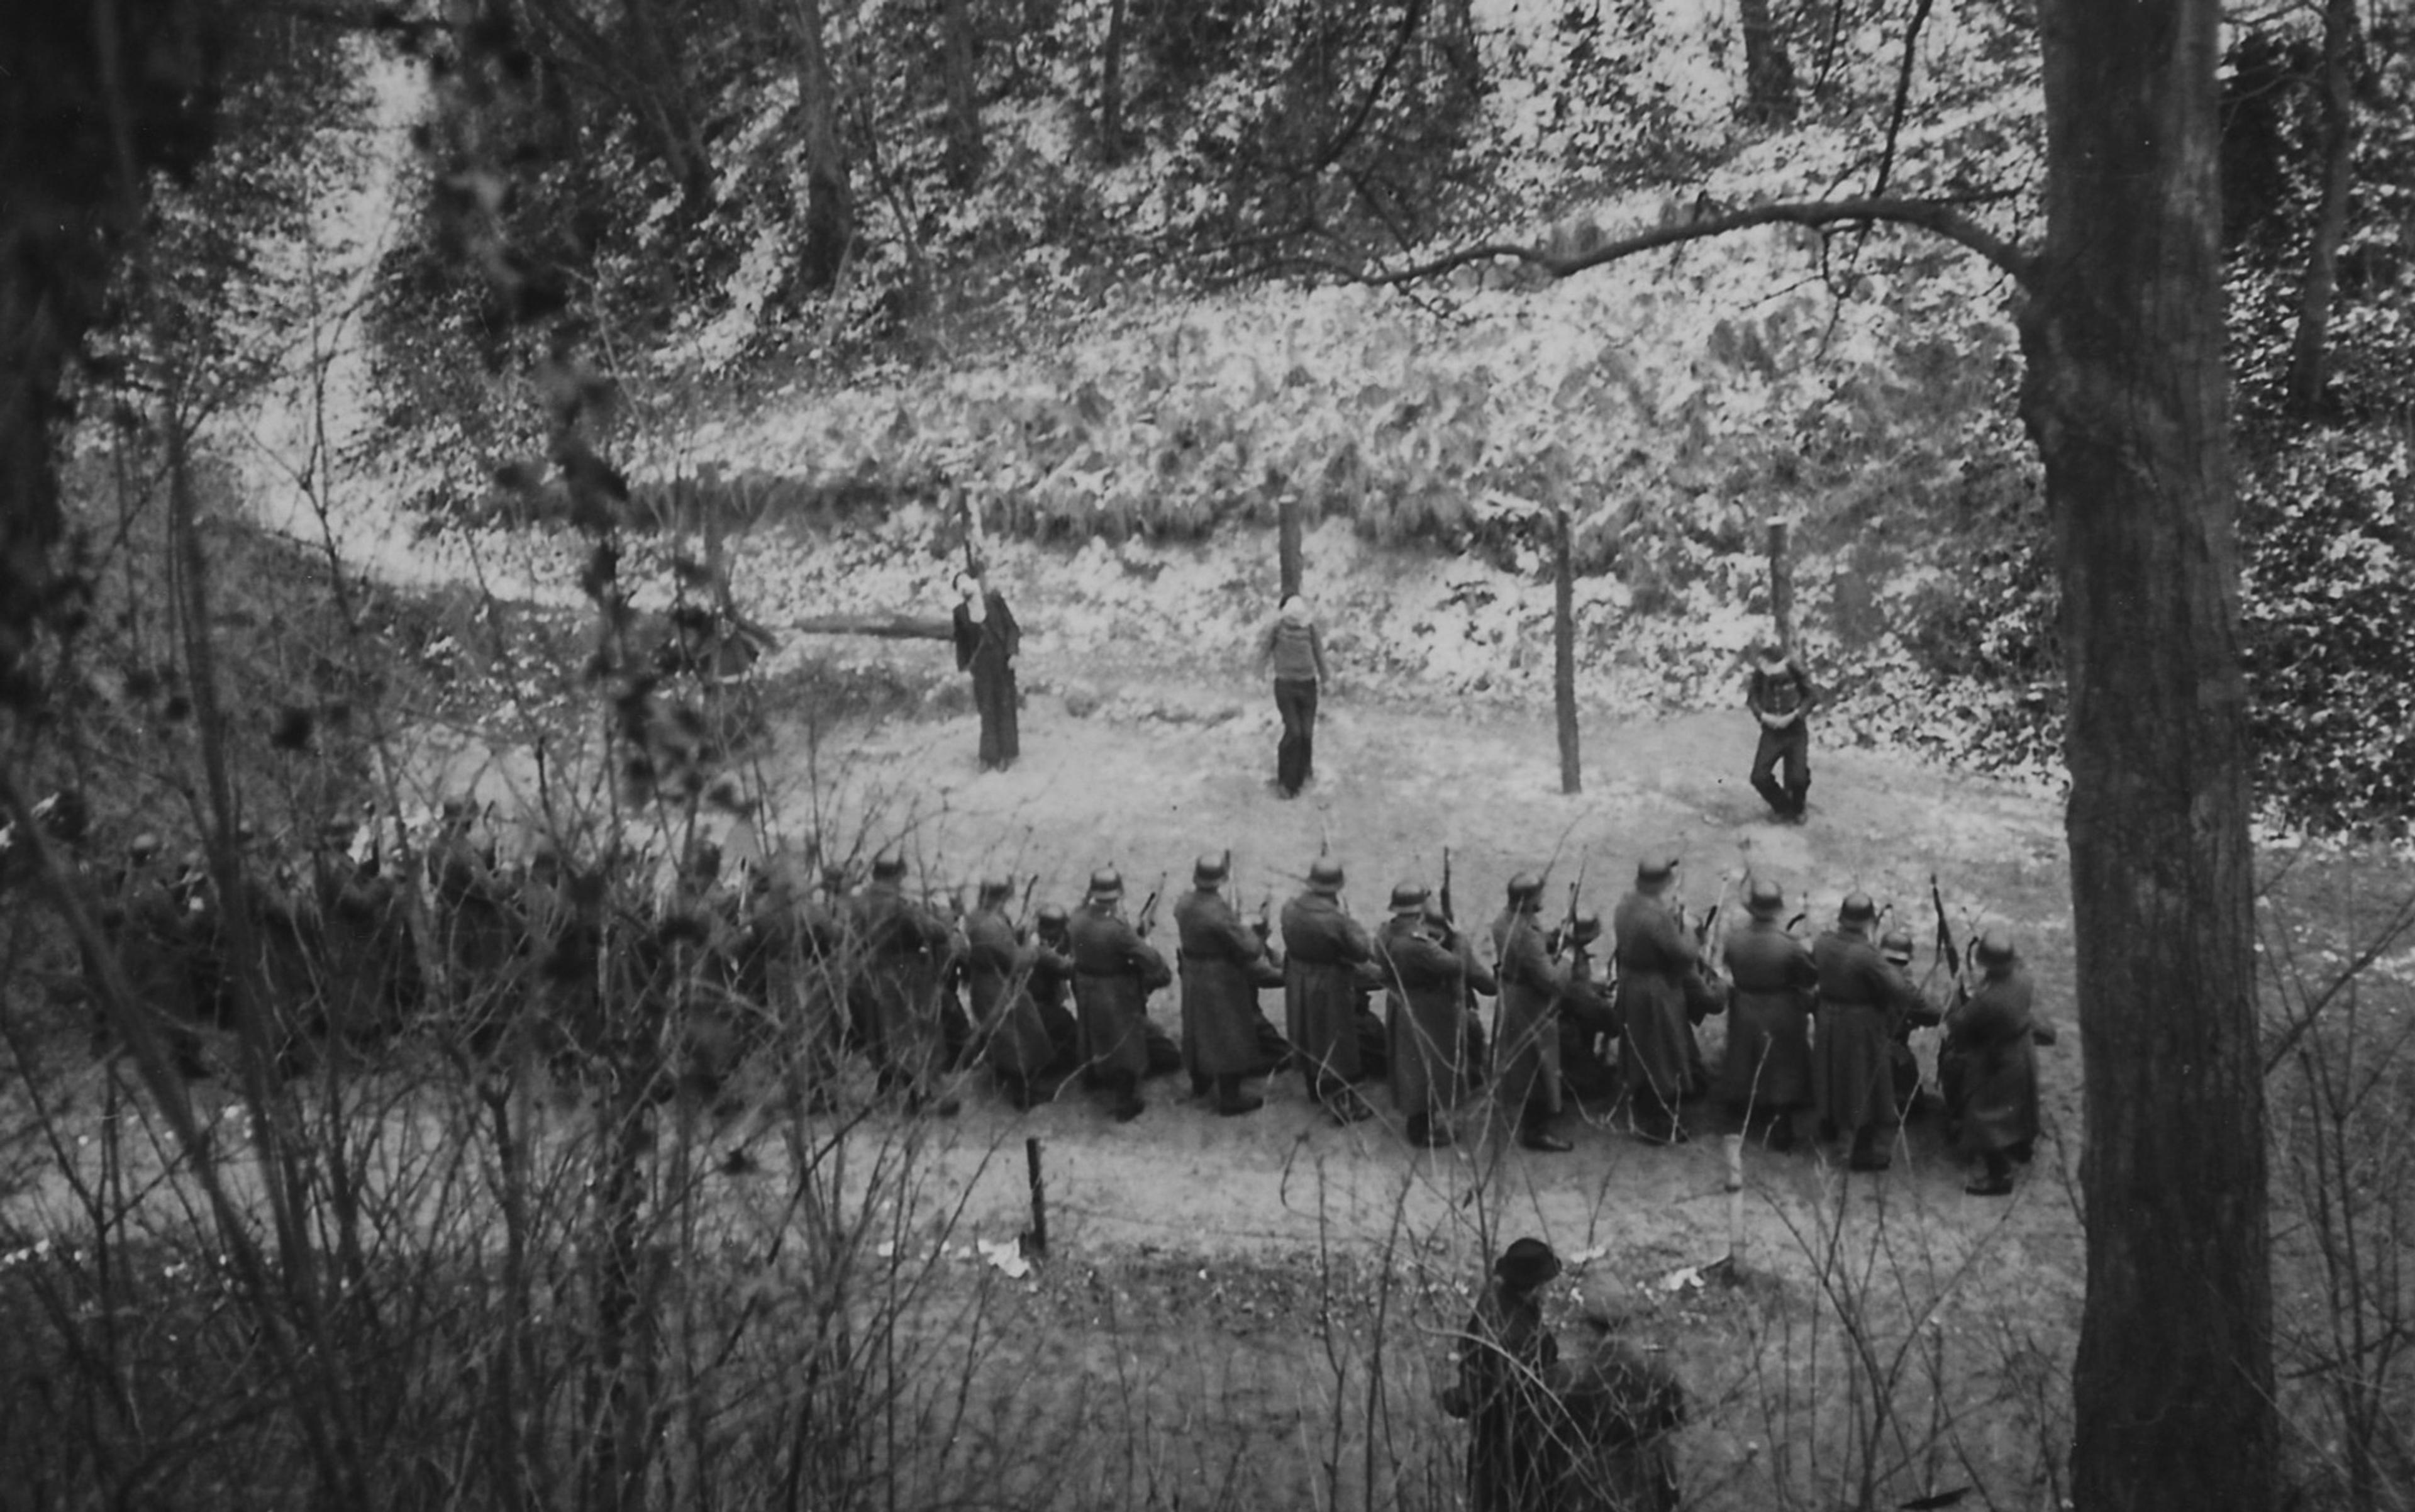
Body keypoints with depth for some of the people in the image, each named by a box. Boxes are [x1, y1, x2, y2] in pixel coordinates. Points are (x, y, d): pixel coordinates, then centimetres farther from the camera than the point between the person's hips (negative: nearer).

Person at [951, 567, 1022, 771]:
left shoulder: (994, 601, -6)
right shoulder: (960, 612, -1)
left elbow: (1011, 626, -4)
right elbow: (961, 641, 6)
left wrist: (1012, 652, -12)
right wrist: (964, 666, 6)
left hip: (1001, 658, -1)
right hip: (980, 662, 1)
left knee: (1005, 705, 4)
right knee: (987, 709, 1)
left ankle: (1006, 754, 13)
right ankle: (990, 756, 5)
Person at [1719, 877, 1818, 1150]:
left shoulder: (1734, 941, -20)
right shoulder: (1788, 946, -28)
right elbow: (1812, 979, -14)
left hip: (1744, 1013, 3)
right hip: (1782, 1016, -3)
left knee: (1744, 1067, 23)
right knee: (1783, 1070, 14)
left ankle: (1742, 1122, 39)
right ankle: (1781, 1131, 20)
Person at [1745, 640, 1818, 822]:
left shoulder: (1794, 670, -17)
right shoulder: (1760, 675, -12)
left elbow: (1812, 696, -7)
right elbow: (1752, 697, 4)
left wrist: (1795, 715, -17)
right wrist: (1762, 715, -13)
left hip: (1795, 730, -2)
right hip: (1771, 731, 2)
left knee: (1798, 778, -11)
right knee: (1760, 777, -9)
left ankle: (1796, 811, 24)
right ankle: (1783, 807, 21)